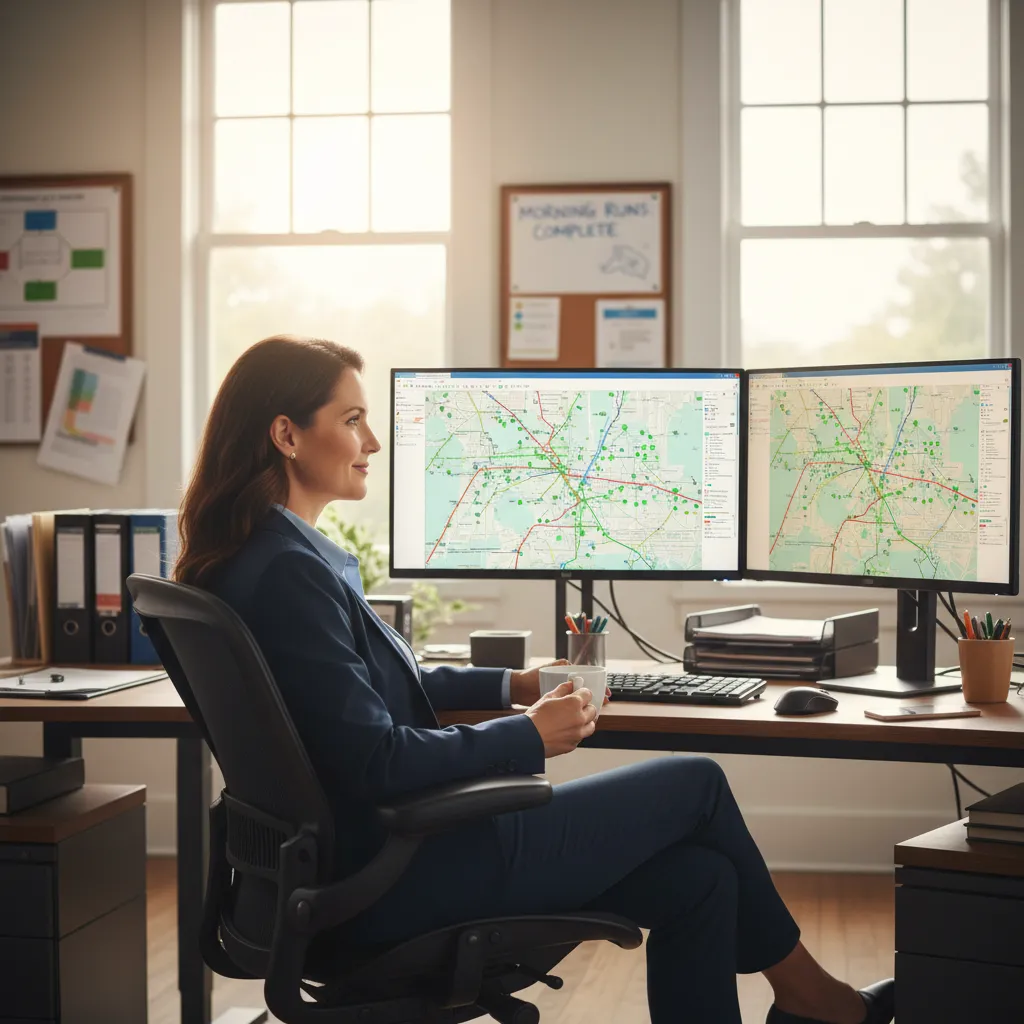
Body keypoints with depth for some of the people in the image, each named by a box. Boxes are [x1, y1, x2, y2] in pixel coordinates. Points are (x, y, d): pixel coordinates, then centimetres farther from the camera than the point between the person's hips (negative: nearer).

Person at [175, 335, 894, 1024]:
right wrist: (530, 737, -13)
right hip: (396, 878, -10)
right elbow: (374, 759, -25)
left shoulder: (291, 553, 10)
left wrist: (512, 686, 14)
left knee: (698, 880, 6)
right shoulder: (288, 572, -22)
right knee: (697, 784, 3)